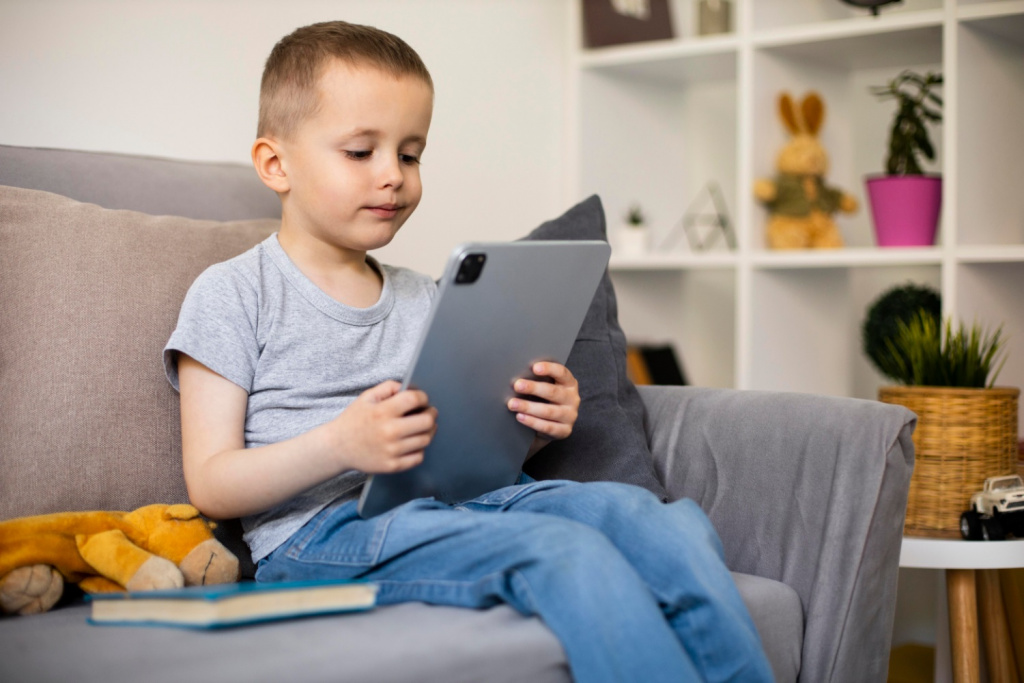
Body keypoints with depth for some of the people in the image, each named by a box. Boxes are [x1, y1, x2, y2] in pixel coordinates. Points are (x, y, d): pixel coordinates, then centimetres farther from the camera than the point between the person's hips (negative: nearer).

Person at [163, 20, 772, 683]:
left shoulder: (421, 298, 21)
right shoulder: (232, 294, 3)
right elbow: (211, 486, -5)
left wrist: (532, 425, -1)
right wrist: (339, 444, -22)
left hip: (452, 502, 6)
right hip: (321, 529, -6)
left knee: (667, 522, -18)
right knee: (567, 551, -31)